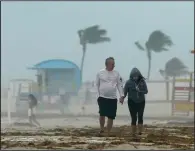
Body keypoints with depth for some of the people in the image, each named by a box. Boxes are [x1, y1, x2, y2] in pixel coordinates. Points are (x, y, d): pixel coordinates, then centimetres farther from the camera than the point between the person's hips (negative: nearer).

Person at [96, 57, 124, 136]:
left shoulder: (116, 73, 5)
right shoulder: (100, 73, 1)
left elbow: (119, 85, 6)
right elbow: (97, 84, 8)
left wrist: (122, 95, -1)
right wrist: (98, 94, 4)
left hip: (113, 98, 2)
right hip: (102, 97, -2)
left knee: (111, 116, 2)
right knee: (102, 114, -13)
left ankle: (108, 133, 12)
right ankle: (101, 128, 10)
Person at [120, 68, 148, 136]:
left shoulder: (142, 82, -2)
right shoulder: (129, 82, -6)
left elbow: (146, 91, -4)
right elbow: (125, 92, -6)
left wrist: (139, 90, -23)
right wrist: (122, 98, -25)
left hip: (141, 102, 2)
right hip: (132, 102, -2)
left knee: (140, 117, -1)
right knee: (134, 118, -3)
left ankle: (140, 132, 3)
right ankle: (133, 134, 1)